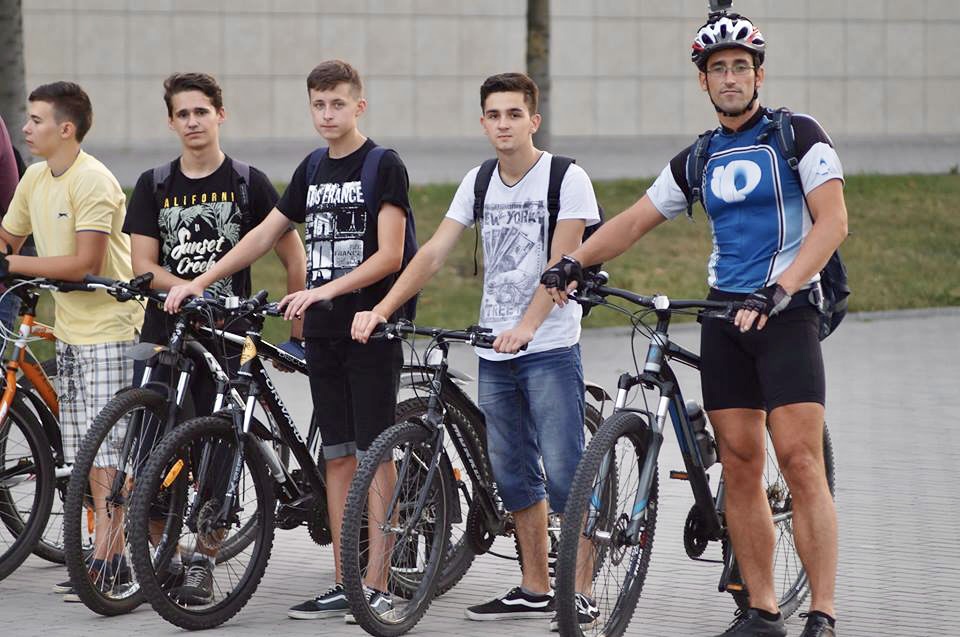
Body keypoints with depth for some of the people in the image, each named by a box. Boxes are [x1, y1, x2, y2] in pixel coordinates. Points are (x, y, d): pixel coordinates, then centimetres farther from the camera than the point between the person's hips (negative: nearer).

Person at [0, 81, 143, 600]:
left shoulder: (93, 181, -17)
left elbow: (85, 262, -22)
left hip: (108, 328, -9)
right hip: (68, 328, 9)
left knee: (105, 454, -9)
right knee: (83, 454, 9)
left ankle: (107, 561, -8)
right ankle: (108, 552, 15)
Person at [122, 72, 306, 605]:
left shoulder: (248, 184, 2)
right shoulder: (153, 186, 9)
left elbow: (294, 260, 5)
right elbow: (144, 266, 2)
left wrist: (298, 330, 0)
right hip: (164, 332, 2)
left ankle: (203, 565, 4)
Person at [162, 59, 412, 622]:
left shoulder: (384, 166, -7)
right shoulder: (313, 170, 14)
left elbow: (389, 256, -14)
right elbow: (264, 236, 19)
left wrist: (322, 291, -23)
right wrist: (199, 282, 10)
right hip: (323, 330, 6)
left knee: (374, 454, -5)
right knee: (338, 455, 7)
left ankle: (378, 583, -3)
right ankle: (344, 583, 9)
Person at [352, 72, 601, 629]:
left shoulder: (567, 179, -8)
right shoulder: (479, 182, 9)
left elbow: (561, 263, -16)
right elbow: (434, 252, 4)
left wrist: (526, 325, -29)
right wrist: (382, 309, -8)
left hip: (549, 348, -6)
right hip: (495, 353, 6)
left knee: (564, 474, -9)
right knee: (514, 476, 10)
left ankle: (582, 595, -4)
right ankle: (535, 589, 19)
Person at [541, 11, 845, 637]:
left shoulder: (797, 135, -2)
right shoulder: (698, 160, 14)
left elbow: (832, 221, -11)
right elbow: (635, 220, 21)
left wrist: (779, 291, -23)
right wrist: (573, 262, 7)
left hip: (785, 313, -5)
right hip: (724, 317, 6)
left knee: (801, 461, -14)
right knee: (740, 467, 1)